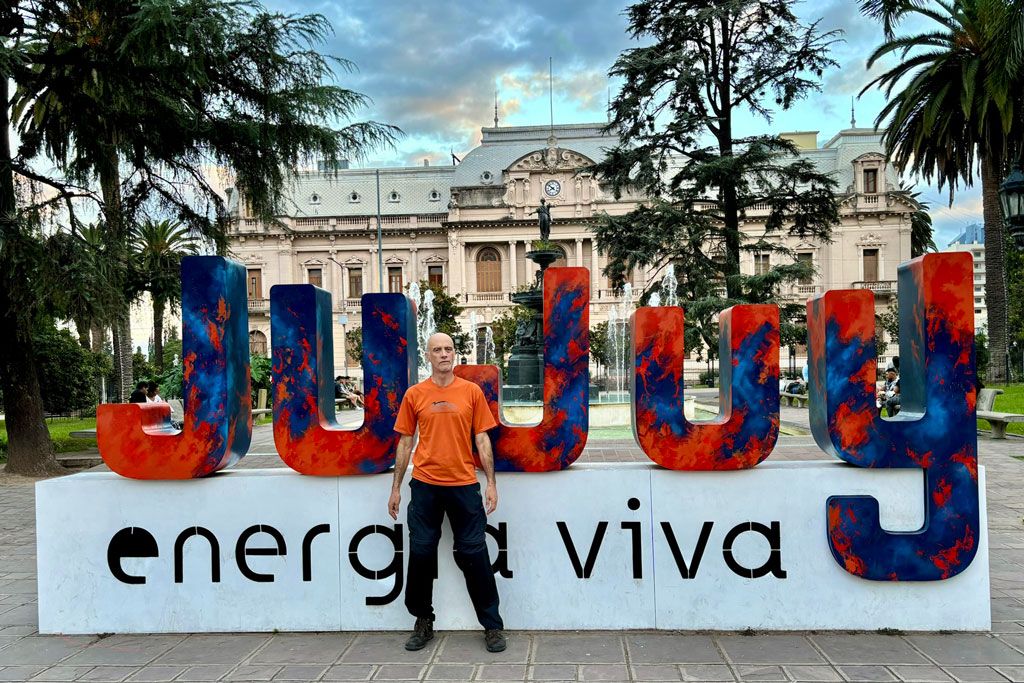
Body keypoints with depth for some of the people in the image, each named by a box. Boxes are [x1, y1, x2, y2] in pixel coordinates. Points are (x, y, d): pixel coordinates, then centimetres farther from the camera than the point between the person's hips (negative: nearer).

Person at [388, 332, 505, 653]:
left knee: (474, 554, 2)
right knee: (421, 553, 6)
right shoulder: (414, 395, 4)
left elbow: (482, 439, 4)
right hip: (425, 485, 1)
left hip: (464, 485, -1)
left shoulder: (472, 391, 3)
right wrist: (396, 488, 7)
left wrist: (492, 483, -1)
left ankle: (492, 626, 15)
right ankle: (423, 622, 24)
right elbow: (405, 443, 8)